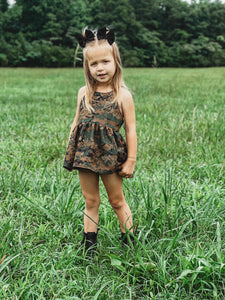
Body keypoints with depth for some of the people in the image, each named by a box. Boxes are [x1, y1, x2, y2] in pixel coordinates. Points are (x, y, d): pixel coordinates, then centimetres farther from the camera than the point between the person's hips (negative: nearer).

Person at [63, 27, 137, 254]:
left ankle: (129, 241, 25)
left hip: (110, 154, -3)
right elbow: (75, 124, 11)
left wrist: (131, 160, -6)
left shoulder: (123, 95, -8)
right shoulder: (84, 92, 4)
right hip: (85, 153, 3)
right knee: (90, 201, 13)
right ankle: (89, 244, 24)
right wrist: (69, 154, 10)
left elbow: (131, 130, -6)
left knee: (117, 201, 10)